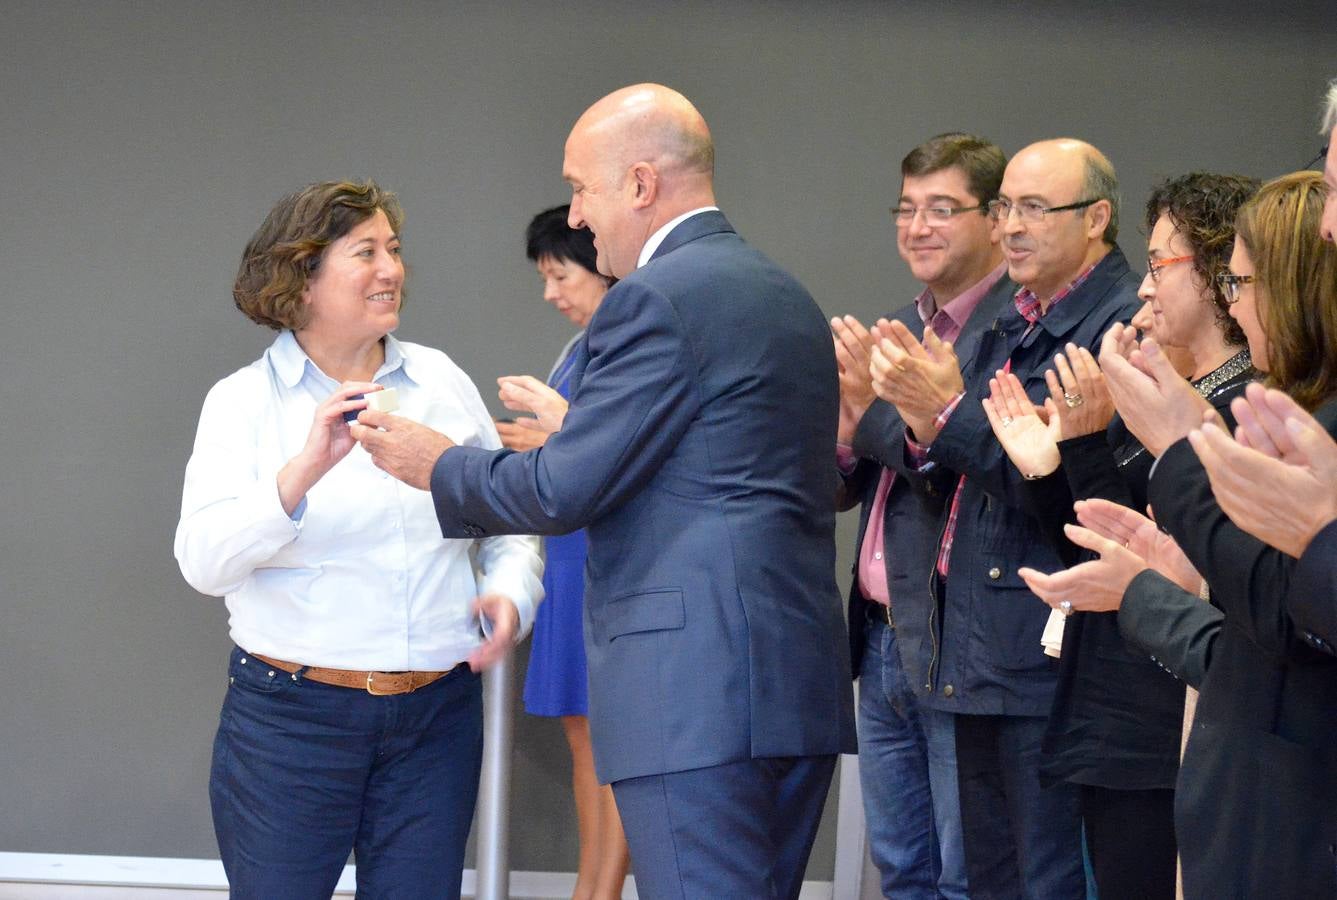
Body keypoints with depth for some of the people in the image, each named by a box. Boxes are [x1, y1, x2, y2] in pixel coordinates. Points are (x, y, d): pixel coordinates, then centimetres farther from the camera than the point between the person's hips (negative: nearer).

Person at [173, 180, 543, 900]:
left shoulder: (441, 380, 9)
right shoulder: (244, 400, -1)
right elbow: (204, 561, -15)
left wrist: (509, 594, -5)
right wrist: (305, 469, -28)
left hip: (438, 717, 3)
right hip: (289, 716, -3)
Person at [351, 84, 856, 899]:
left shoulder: (656, 297, -10)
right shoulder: (789, 297, 18)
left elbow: (563, 492, -10)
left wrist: (437, 465, 7)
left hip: (696, 686, -9)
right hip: (802, 683, 9)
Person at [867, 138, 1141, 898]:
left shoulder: (1123, 324, -13)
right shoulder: (1013, 328, 16)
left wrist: (951, 413, -23)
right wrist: (925, 432, -6)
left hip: (1045, 658, -9)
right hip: (978, 656, 9)